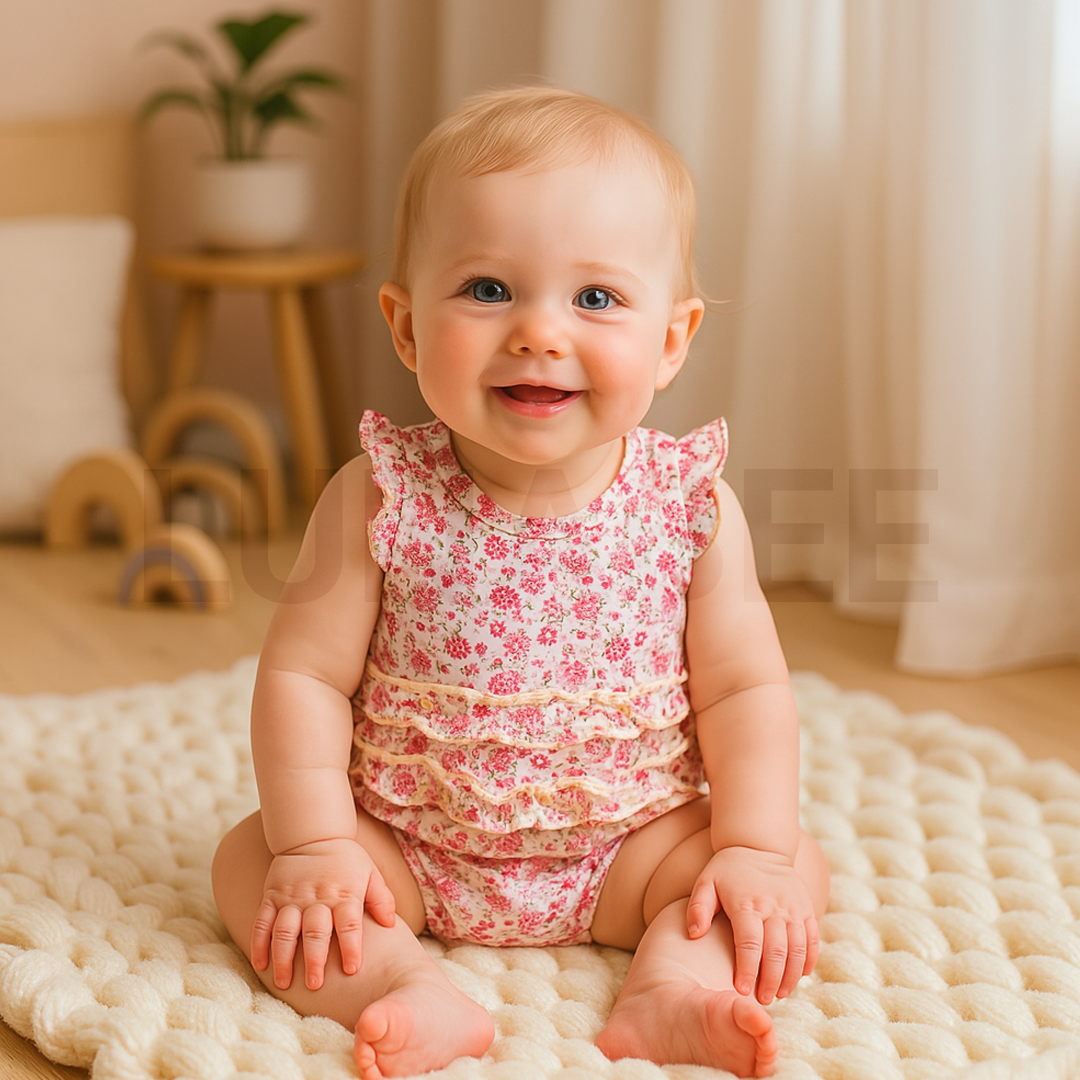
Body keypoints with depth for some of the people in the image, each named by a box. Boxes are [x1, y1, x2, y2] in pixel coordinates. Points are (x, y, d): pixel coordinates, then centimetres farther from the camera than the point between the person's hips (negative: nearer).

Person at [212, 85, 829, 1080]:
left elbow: (744, 687, -5)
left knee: (801, 870, -13)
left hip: (629, 848, 1)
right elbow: (304, 673, -11)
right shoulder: (381, 501, -15)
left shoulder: (691, 507, -11)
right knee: (250, 858, -18)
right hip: (409, 849, 0)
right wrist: (315, 846, -19)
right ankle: (407, 991, -32)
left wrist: (753, 851, -15)